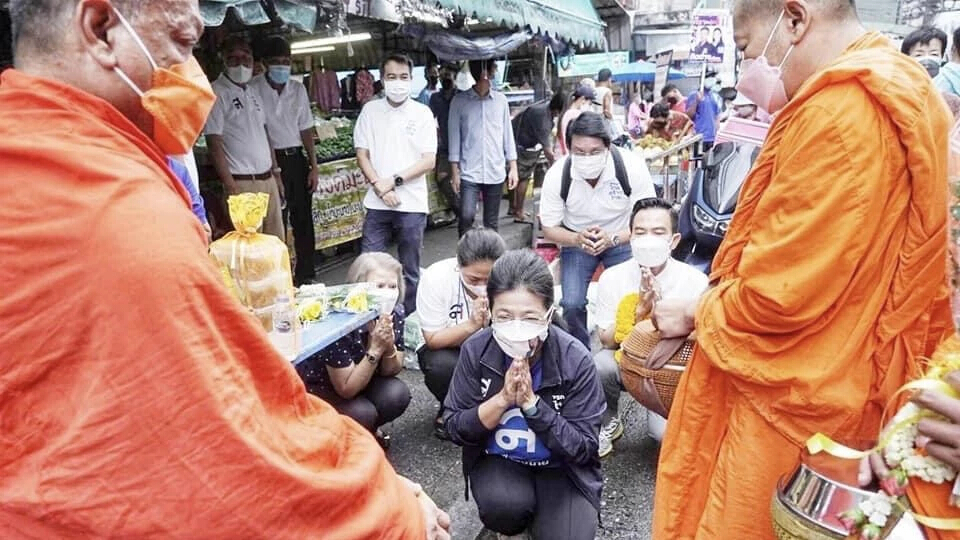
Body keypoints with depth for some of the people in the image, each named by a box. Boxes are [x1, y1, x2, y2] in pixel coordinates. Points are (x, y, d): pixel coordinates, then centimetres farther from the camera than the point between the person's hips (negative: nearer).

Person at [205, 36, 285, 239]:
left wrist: (276, 173, 16)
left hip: (268, 179, 7)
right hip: (242, 183, -7)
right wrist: (231, 188, -17)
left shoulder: (252, 92, 15)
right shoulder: (217, 93, -8)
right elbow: (214, 144, -12)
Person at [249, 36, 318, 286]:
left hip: (297, 158, 5)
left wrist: (313, 167, 7)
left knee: (303, 218, 9)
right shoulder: (254, 88, -6)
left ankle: (306, 273, 20)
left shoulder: (298, 89, 9)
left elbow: (306, 131, 12)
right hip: (272, 159, -4)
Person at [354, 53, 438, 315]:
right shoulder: (370, 110, 6)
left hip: (412, 204, -1)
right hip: (377, 203, 1)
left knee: (410, 270, 9)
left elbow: (429, 160, -4)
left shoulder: (422, 113, 1)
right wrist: (379, 186, -9)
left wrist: (394, 180, -11)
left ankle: (410, 319, 22)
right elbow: (362, 154, 4)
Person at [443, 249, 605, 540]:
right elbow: (455, 429, -10)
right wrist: (502, 399, -26)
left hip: (560, 467, 0)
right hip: (497, 460, 1)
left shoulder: (576, 360, -20)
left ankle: (538, 516, 12)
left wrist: (531, 403, -29)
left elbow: (583, 448, -17)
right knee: (503, 506, -30)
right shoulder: (476, 350, -15)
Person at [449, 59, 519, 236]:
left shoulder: (500, 100, 7)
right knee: (466, 216, -16)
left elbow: (508, 135, 10)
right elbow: (454, 137, 1)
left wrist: (513, 168, 6)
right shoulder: (459, 100, 0)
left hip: (496, 173, 3)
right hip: (469, 172, -2)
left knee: (492, 222, 8)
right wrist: (455, 171, -2)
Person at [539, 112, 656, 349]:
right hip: (576, 240, 1)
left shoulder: (632, 168, -26)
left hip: (622, 239, 0)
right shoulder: (556, 175, -22)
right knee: (572, 304, -15)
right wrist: (578, 239, -31)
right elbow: (549, 229, -11)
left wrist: (612, 239, -34)